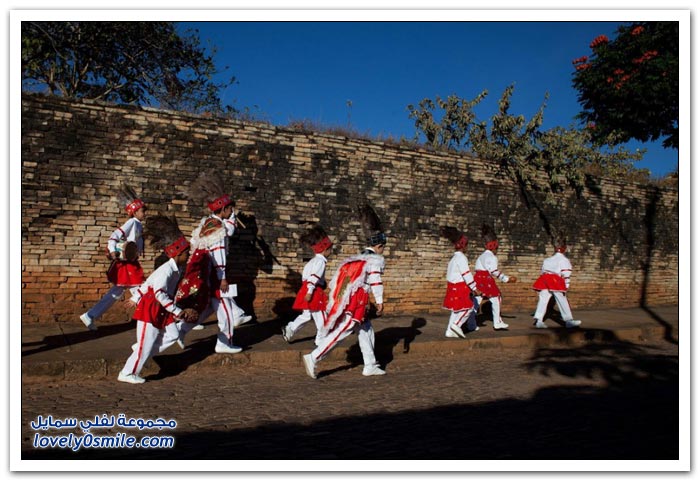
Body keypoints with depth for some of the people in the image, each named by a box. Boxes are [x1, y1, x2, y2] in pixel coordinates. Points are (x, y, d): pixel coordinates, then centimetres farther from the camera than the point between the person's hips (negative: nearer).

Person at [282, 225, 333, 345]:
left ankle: (289, 329, 8)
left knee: (306, 315, 13)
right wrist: (310, 292, -27)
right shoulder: (320, 261, -13)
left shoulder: (313, 260, 18)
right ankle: (321, 339, 8)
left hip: (306, 289, 10)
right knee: (320, 316, 1)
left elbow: (305, 274, 23)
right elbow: (314, 277, -23)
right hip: (314, 291, -10)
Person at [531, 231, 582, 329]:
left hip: (544, 280, 5)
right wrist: (566, 286, -2)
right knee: (562, 301, 2)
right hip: (556, 281, -5)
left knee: (543, 300, 3)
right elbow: (566, 275, -4)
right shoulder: (564, 260, 4)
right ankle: (568, 320, 7)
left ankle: (538, 320, -4)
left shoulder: (547, 260, 25)